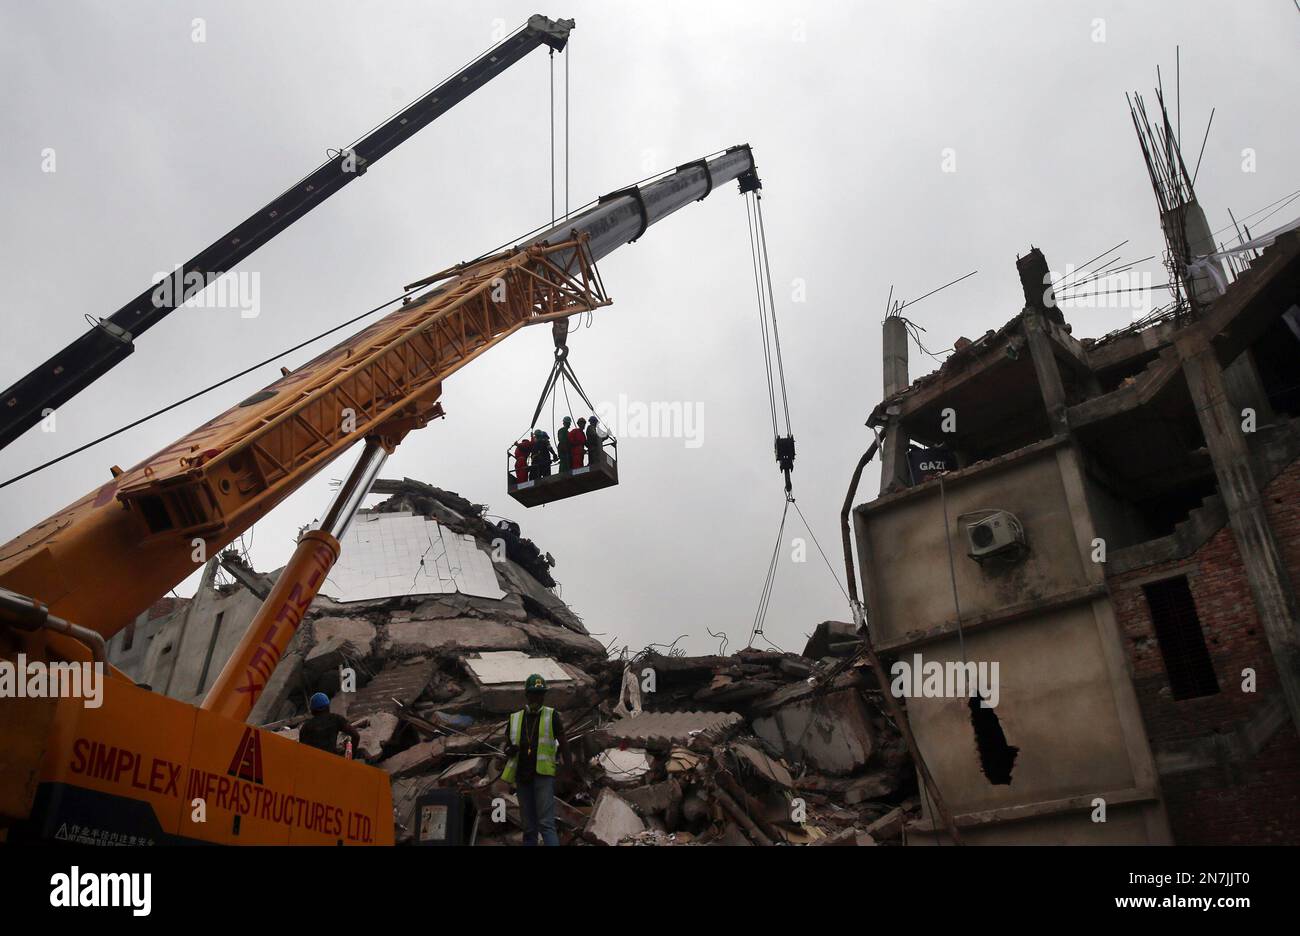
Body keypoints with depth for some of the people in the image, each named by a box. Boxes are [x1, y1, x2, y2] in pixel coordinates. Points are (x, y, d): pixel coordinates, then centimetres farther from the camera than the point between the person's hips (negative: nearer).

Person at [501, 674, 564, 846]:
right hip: (522, 777, 4)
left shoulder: (551, 716, 2)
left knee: (546, 824, -15)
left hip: (544, 775, -4)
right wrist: (510, 751, -7)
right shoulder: (514, 719, 10)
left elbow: (563, 745, 5)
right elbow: (507, 749, 14)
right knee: (529, 828, 8)